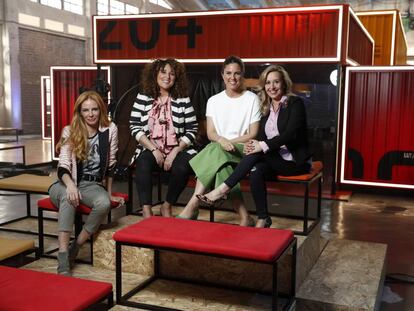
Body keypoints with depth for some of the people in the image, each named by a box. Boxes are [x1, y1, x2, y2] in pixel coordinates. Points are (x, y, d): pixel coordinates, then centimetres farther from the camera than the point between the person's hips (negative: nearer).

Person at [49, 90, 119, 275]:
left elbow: (110, 165, 5)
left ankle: (74, 249, -18)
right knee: (68, 198, -37)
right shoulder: (69, 131, -3)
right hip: (66, 184, -1)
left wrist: (109, 193, 8)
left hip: (93, 185, 1)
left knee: (104, 203, -34)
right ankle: (63, 262, -42)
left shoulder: (110, 130, -2)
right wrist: (70, 185, -34)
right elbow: (63, 166, -14)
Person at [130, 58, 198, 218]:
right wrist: (154, 150, -11)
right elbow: (134, 127, 0)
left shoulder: (183, 100, 5)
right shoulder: (143, 98, 5)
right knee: (143, 164, -32)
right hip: (150, 148, 0)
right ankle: (146, 211, -25)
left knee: (182, 167, -30)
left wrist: (175, 152, -11)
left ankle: (167, 206, -7)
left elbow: (192, 130, 2)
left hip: (177, 149, 0)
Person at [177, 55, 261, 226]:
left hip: (243, 150, -3)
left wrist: (230, 142, -14)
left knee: (216, 153, -34)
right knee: (221, 164, -34)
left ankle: (192, 207, -33)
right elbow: (210, 133, 2)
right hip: (217, 148, 3)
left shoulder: (252, 99, 5)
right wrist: (221, 140, -21)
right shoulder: (214, 101, 13)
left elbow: (253, 134, -2)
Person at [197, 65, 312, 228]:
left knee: (258, 154, -30)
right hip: (274, 159, 5)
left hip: (296, 160, -5)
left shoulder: (295, 103, -5)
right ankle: (262, 219, -18)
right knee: (256, 171, -29)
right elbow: (262, 136, 7)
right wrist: (253, 144, -16)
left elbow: (290, 133, -19)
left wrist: (263, 146, -27)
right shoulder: (266, 107, 13)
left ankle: (223, 189, -27)